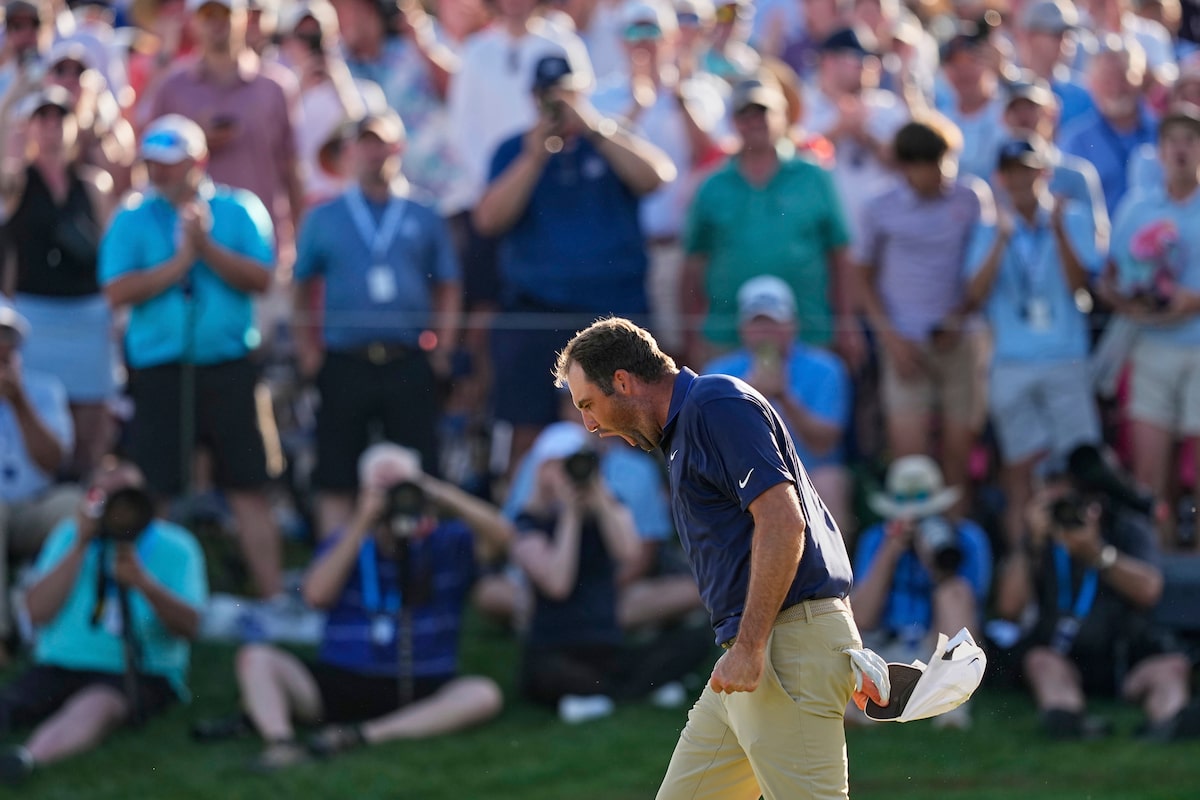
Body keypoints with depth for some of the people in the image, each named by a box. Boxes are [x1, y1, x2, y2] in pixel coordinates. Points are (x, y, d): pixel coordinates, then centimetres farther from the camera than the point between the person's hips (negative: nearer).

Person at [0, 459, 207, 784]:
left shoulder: (175, 547, 3)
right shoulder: (71, 536, 10)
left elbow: (190, 627, -7)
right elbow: (38, 613, -1)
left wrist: (144, 583, -21)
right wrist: (80, 546, -7)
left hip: (141, 673, -4)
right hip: (60, 666, 5)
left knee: (97, 706, -39)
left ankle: (29, 757, -67)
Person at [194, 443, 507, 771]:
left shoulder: (444, 542, 5)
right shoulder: (345, 544, 9)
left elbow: (501, 535, -12)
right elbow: (316, 595, -9)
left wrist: (443, 495, -16)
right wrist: (361, 524, -13)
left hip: (418, 692, -2)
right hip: (342, 680, 2)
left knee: (484, 694, -32)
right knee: (256, 658, -17)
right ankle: (279, 739, -44)